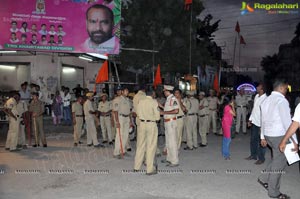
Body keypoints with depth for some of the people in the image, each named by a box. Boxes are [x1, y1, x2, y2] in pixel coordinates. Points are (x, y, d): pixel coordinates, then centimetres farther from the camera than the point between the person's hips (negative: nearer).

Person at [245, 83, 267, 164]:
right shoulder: (256, 96, 4)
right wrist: (250, 119, 15)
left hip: (261, 124, -8)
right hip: (254, 122, 8)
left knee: (261, 142, 6)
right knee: (253, 139, 18)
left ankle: (261, 158, 21)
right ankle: (253, 155, 34)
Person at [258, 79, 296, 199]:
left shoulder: (266, 100, 12)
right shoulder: (281, 100, -16)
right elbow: (287, 122, -19)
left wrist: (263, 137, 22)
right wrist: (294, 140, -16)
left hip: (268, 135, 8)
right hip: (279, 136, -8)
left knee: (277, 160, 22)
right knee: (279, 164, 3)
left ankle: (264, 179, 26)